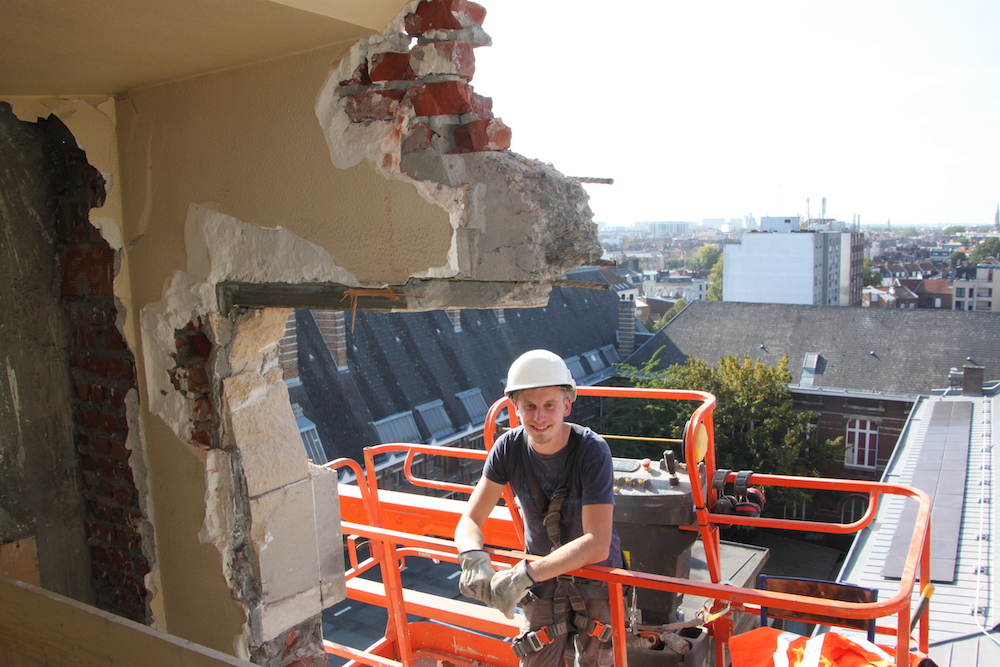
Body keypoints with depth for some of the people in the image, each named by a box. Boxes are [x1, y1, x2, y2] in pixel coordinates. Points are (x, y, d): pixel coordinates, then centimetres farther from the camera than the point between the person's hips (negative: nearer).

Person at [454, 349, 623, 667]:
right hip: (542, 581, 2)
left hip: (596, 576, -2)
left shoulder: (592, 450, -26)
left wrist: (525, 574, -40)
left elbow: (597, 544, -32)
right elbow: (469, 521, -13)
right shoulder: (509, 447, -15)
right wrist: (474, 559, -35)